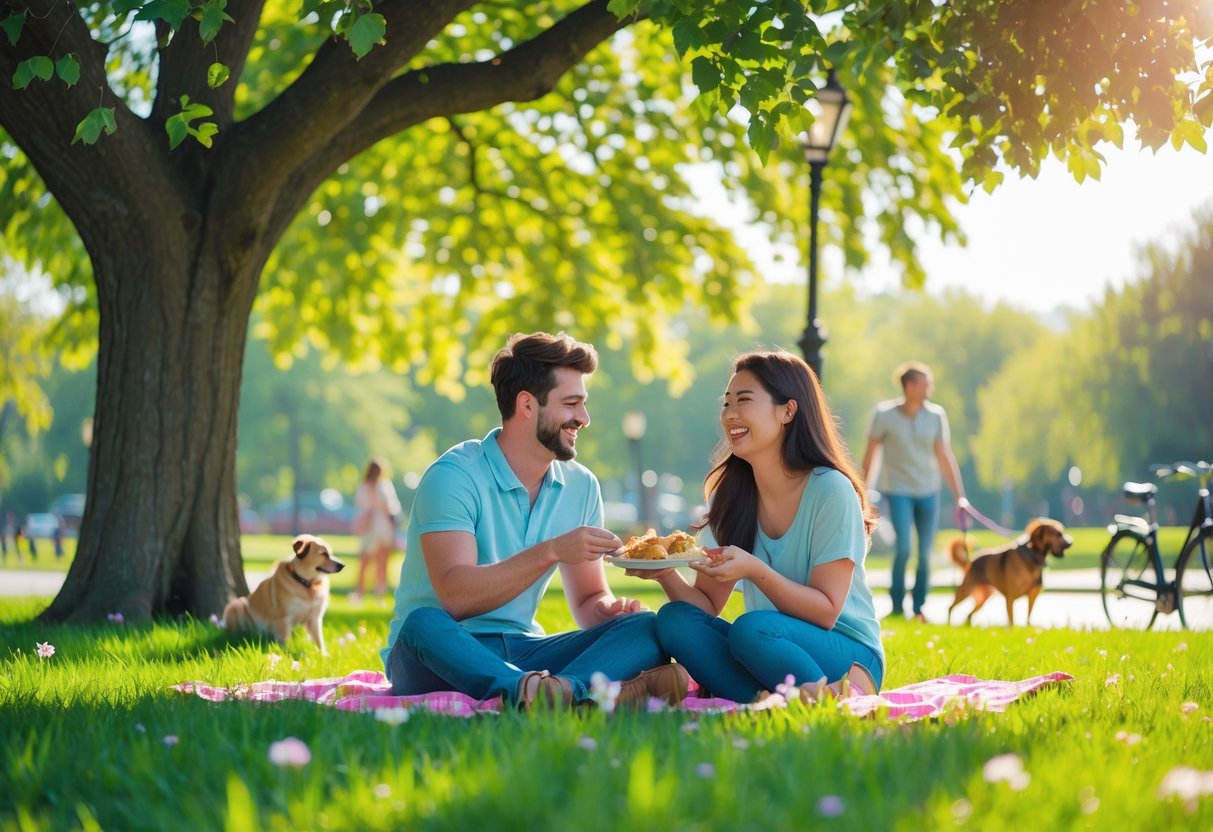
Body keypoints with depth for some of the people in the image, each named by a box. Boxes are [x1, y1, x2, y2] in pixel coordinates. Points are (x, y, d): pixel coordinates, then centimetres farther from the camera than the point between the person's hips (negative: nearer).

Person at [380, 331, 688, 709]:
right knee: (424, 625, -39)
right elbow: (454, 597, -24)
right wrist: (551, 551, -29)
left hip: (521, 654, 6)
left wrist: (608, 609, -11)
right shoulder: (454, 476, -12)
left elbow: (587, 601, 13)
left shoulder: (581, 486, 8)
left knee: (645, 629, -16)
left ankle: (547, 693, -49)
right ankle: (583, 694, -62)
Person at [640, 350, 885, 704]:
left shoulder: (830, 490, -13)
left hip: (848, 656, -7)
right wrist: (667, 575, -17)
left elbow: (825, 612, -16)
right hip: (771, 649, 7)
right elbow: (707, 604, 4)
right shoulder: (730, 496, 5)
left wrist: (754, 570, -31)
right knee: (675, 619, -18)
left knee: (752, 628, -34)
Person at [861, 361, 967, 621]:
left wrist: (959, 496, 1)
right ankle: (896, 607, -1)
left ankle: (919, 609, 16)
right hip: (898, 491, -3)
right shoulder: (884, 414, -8)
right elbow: (871, 454, 0)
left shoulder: (936, 415, -1)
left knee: (925, 553, 2)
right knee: (903, 547, -16)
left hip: (928, 492, 3)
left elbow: (944, 458, 3)